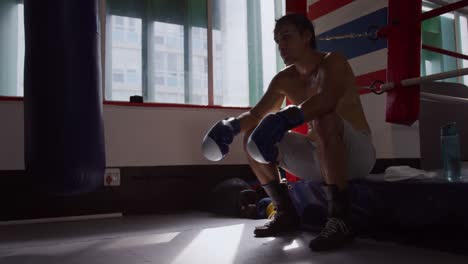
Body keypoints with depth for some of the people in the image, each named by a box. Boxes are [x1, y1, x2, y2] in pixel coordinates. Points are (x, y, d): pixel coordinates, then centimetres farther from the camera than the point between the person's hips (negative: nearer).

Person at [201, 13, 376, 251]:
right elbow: (256, 114, 6)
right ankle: (286, 214, 2)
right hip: (318, 157, 7)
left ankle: (340, 220, -33)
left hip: (357, 154, -6)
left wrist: (285, 119, -51)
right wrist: (231, 125, -16)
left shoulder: (332, 62, -14)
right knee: (253, 138, -3)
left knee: (325, 120, -38)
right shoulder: (284, 79, 5)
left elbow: (328, 99, -37)